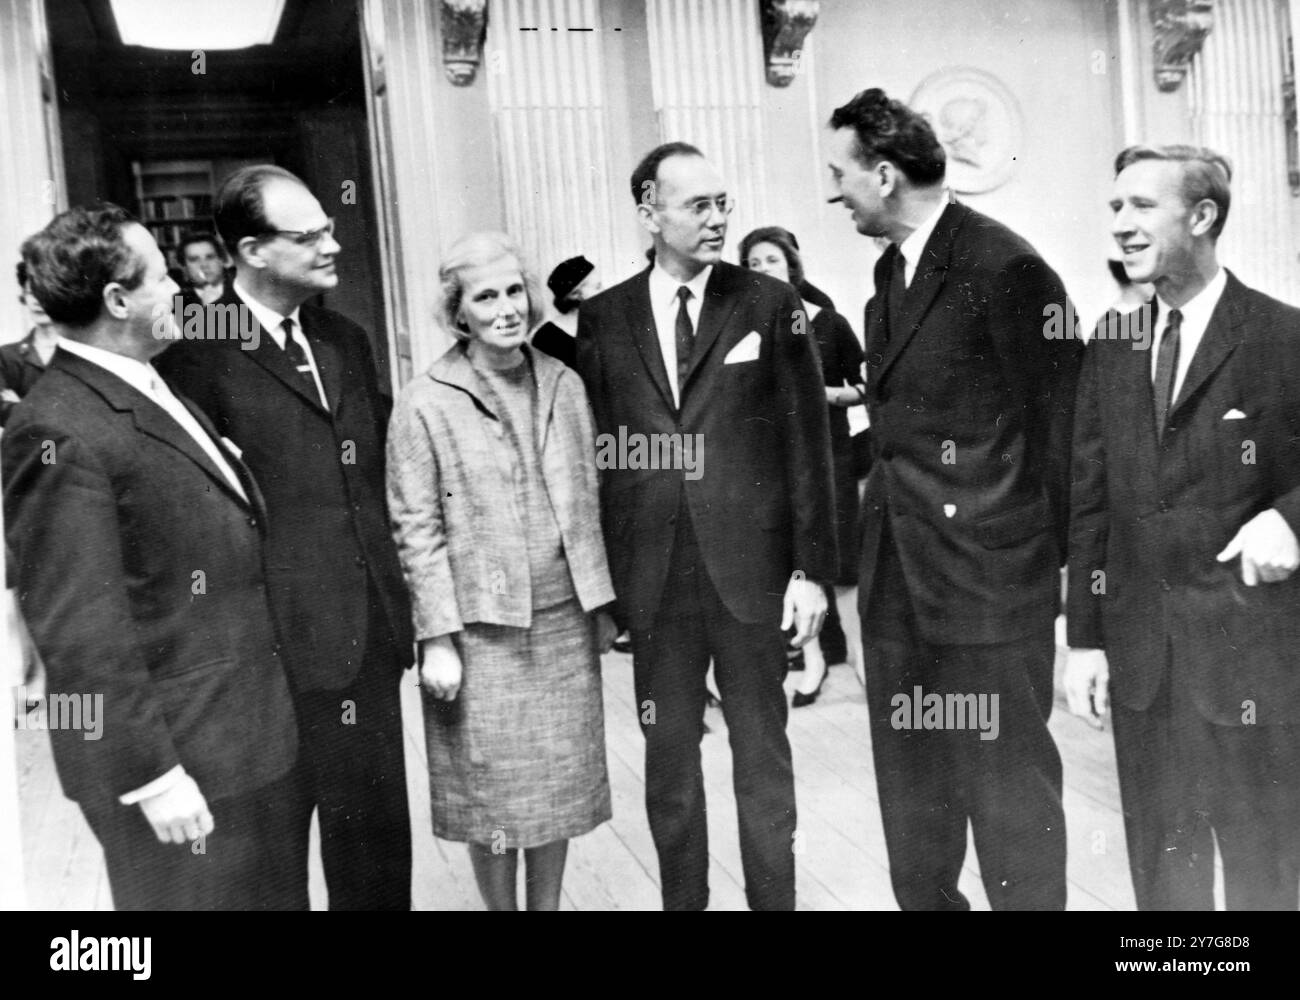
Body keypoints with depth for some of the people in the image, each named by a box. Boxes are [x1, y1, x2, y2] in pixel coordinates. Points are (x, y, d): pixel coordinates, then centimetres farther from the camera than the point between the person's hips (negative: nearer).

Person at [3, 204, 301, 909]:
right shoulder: (59, 433, -20)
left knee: (273, 894, 20)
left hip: (250, 732, 9)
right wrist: (151, 774, -20)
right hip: (179, 748, -9)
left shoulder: (153, 390, 9)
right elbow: (80, 630, -21)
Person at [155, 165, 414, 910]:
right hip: (276, 639, -6)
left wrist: (398, 598, 11)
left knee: (378, 830, 16)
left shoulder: (347, 341, 12)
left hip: (369, 630, 6)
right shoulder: (200, 354, -11)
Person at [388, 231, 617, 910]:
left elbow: (587, 502, 11)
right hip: (481, 631, -4)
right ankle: (501, 907, 27)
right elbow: (417, 530, -8)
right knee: (493, 791, 7)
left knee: (560, 782, 13)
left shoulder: (564, 386, 6)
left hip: (565, 622, 4)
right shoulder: (425, 404, -7)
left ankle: (549, 904, 31)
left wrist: (601, 604, 10)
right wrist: (438, 639, -11)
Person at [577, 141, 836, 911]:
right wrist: (600, 575, 1)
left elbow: (807, 443, -1)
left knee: (763, 755, 10)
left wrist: (812, 568, -5)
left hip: (751, 568, -1)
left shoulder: (770, 304, 0)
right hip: (652, 578, 2)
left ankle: (774, 897, 25)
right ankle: (682, 897, 28)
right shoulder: (604, 318, 5)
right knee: (668, 759, 13)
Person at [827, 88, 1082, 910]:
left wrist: (1066, 563, -7)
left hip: (989, 576, -8)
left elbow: (1058, 424, -10)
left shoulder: (1006, 268, -13)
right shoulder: (891, 270, 13)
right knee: (910, 797, 17)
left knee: (1009, 787, 3)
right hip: (898, 579, 8)